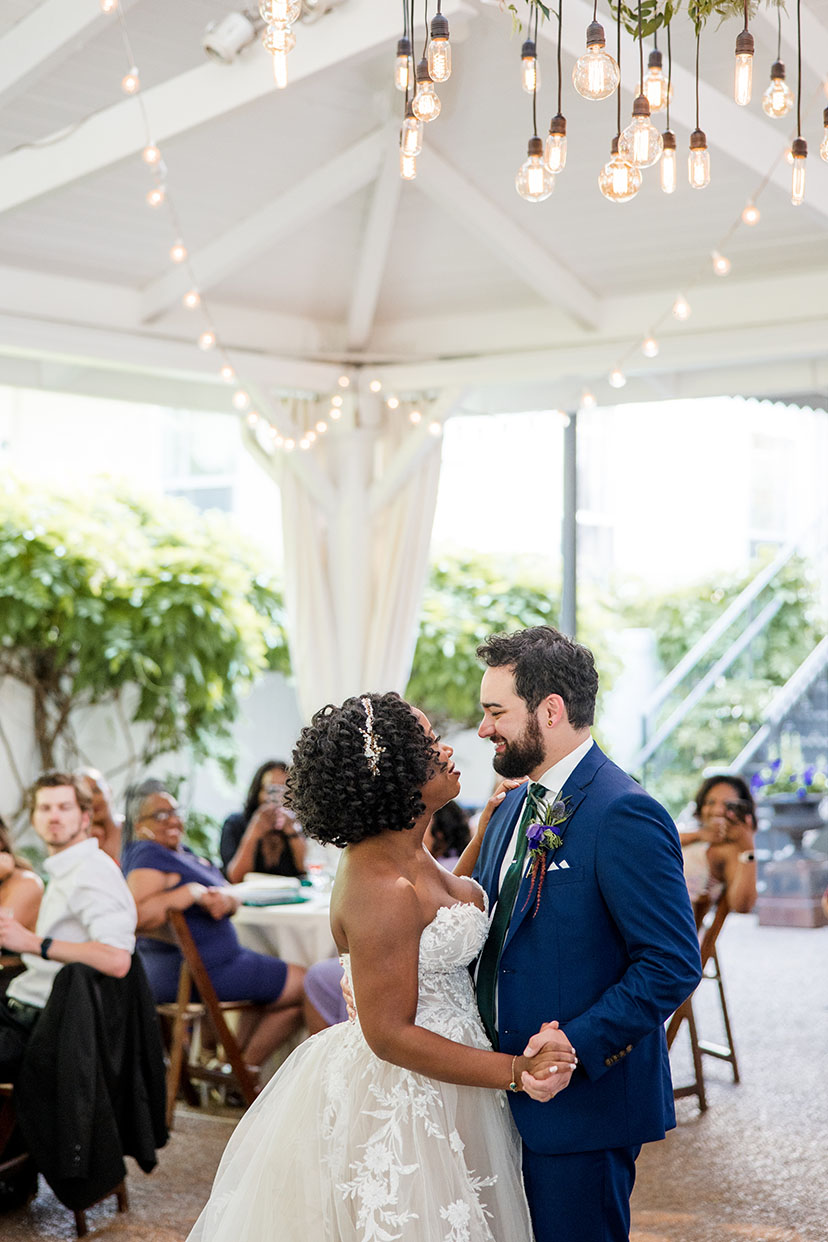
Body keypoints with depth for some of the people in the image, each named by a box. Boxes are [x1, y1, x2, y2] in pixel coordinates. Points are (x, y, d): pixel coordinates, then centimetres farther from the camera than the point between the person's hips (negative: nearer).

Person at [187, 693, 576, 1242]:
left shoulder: (405, 851, 2)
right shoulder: (381, 888, -27)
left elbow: (453, 898, 24)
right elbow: (390, 1035, -24)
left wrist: (490, 822, 14)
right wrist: (514, 1071, -24)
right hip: (402, 1105, -10)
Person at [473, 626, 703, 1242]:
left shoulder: (625, 814, -18)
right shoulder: (514, 810, 12)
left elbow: (673, 964, -21)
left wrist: (578, 1044, -26)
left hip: (585, 1098, -9)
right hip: (512, 1091, 9)